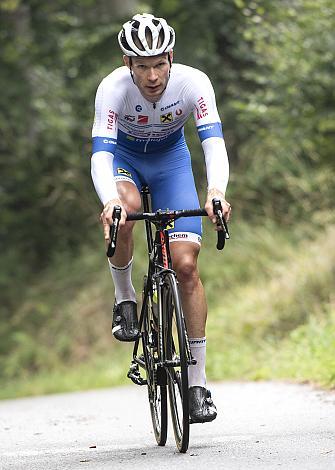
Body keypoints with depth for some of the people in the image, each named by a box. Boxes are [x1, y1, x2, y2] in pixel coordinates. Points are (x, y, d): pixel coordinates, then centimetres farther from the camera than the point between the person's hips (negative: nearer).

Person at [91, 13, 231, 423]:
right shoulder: (113, 88, -32)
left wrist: (216, 192, -57)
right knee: (125, 209, -38)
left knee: (186, 266, -11)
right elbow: (100, 153, -40)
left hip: (171, 159, 1)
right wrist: (110, 202, -59)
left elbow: (213, 143, -38)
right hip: (124, 156, -1)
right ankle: (124, 297, -9)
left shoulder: (193, 83, -30)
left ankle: (197, 383, -5)